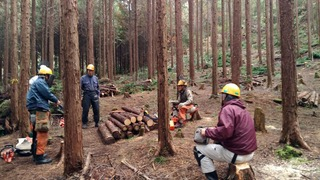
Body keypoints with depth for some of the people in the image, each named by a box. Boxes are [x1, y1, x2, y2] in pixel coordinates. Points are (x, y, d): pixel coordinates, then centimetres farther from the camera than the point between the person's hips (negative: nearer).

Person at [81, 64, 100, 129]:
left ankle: (97, 123, 14)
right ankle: (84, 123, 11)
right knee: (85, 109, -1)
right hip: (87, 95, -3)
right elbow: (80, 87, 1)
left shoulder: (95, 78, 11)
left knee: (96, 109, 3)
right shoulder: (83, 78, 0)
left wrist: (98, 95, 14)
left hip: (94, 95, 3)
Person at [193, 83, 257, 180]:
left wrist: (207, 132, -15)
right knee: (218, 142, 32)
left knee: (198, 149, -2)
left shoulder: (228, 108, -16)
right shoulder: (242, 109, 14)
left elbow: (226, 131, -29)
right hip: (249, 152, 9)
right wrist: (216, 129, 12)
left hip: (238, 154, -9)